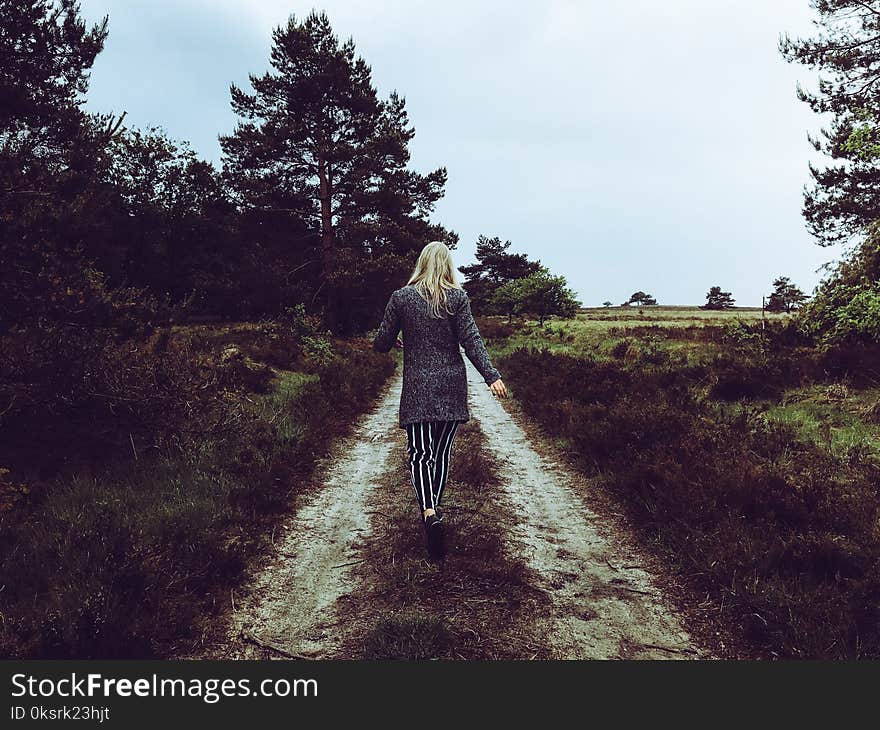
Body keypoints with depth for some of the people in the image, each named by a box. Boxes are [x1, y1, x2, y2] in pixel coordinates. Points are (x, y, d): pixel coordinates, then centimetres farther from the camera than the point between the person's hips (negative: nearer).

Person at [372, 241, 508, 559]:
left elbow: (381, 343, 3)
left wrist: (394, 342, 26)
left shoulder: (400, 297, 0)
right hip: (452, 386, 1)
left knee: (420, 453, -2)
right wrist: (491, 376, -10)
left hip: (417, 387, -1)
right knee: (442, 452, 14)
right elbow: (471, 340, -9)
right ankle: (434, 508, 27)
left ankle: (429, 513, -23)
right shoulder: (458, 297, 0)